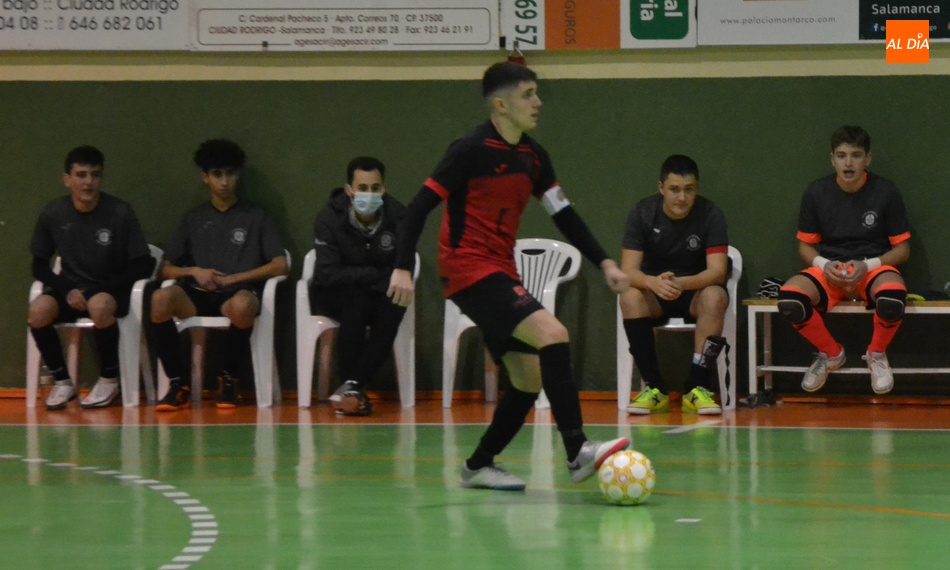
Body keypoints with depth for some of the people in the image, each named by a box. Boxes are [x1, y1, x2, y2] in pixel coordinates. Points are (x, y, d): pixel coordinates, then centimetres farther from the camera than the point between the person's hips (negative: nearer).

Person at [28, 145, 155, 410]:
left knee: (99, 305, -38)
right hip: (71, 289, 3)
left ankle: (109, 379, -14)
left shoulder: (120, 213, -10)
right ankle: (62, 380, -8)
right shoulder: (53, 214, -3)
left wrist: (102, 289, -16)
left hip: (111, 290, -3)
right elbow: (39, 266, 6)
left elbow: (144, 265, -7)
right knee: (38, 310, -29)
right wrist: (66, 290, -13)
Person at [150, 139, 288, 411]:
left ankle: (229, 378, -14)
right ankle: (177, 384, -22)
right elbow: (166, 269, 17)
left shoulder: (256, 216, 14)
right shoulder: (193, 218, 21)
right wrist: (193, 271, -5)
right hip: (197, 296, 2)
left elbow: (279, 266, 4)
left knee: (242, 305, -41)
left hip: (238, 292, -2)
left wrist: (231, 279, -6)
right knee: (161, 298, -33)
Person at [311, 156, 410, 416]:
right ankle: (356, 390, -26)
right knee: (357, 302, -34)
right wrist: (374, 273, -23)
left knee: (393, 309, -30)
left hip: (380, 294, 2)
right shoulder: (329, 219, -18)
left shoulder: (398, 217, -13)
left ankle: (351, 387, -29)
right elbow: (327, 274, -23)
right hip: (334, 296, -2)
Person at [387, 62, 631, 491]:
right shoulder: (473, 149, -11)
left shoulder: (532, 156, 11)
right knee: (553, 334, -24)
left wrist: (604, 263, 9)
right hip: (470, 271, -9)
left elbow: (563, 215, 17)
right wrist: (403, 269, -22)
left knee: (530, 379, 6)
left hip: (501, 274, 9)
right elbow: (420, 206, -14)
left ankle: (478, 467, 21)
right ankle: (577, 452, -27)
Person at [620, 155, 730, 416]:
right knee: (630, 297, -32)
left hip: (696, 289, -1)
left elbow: (718, 272, -20)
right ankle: (654, 388, -25)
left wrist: (681, 283, -41)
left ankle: (697, 387, -28)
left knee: (715, 297, -34)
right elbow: (628, 270, -16)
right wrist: (654, 283, -40)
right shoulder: (642, 213, -10)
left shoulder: (710, 215, -13)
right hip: (655, 293, 1)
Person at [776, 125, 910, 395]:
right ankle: (831, 354, 0)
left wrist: (867, 266, -15)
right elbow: (806, 245, 10)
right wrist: (823, 265, -12)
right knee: (789, 297, -31)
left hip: (874, 269, -2)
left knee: (892, 299, -40)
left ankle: (876, 355, -3)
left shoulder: (886, 192, -3)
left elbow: (902, 248, 2)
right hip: (829, 271, 2)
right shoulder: (816, 193, 2)